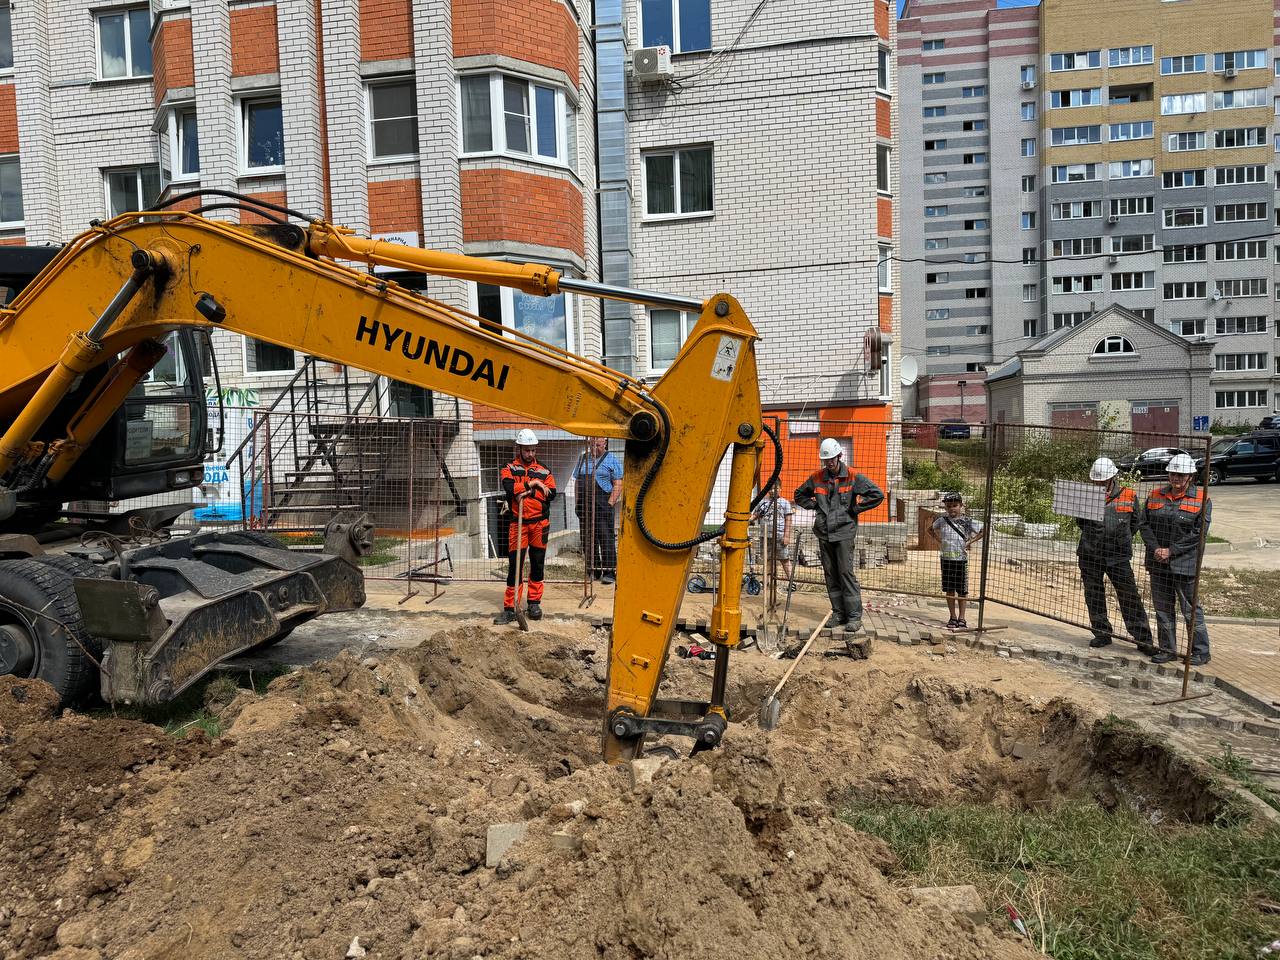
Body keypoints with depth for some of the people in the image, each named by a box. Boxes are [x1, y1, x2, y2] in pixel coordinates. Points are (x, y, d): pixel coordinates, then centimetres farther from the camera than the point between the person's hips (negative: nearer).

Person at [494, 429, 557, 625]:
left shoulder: (544, 471, 10)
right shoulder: (509, 469, 5)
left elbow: (551, 493, -5)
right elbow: (509, 488, -15)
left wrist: (527, 491, -13)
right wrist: (532, 484, -11)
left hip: (540, 523, 2)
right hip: (518, 523, -2)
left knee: (538, 564, 8)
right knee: (514, 565, -3)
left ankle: (534, 603, 21)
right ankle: (510, 608, 1)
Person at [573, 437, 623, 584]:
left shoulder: (611, 460, 3)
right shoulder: (582, 459, 18)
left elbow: (618, 484, -2)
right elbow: (577, 482, 21)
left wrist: (610, 504, -11)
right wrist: (576, 503, 12)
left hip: (602, 505, -5)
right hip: (584, 505, 5)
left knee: (606, 538, -8)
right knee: (587, 539, 6)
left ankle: (609, 571, -4)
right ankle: (593, 571, 15)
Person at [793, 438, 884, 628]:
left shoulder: (852, 477, -5)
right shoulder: (817, 478, 8)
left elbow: (877, 495, -8)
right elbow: (798, 495, 22)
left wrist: (855, 508, -7)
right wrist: (815, 506, 8)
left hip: (844, 532, -5)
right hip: (824, 533, 5)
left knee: (846, 572, -7)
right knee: (830, 575, 8)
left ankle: (855, 616, -1)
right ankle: (839, 614, 16)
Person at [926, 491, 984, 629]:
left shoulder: (967, 521, -4)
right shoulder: (941, 521, 4)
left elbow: (983, 531, -3)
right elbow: (930, 529, 22)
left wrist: (970, 541, -8)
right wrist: (939, 540, 9)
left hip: (961, 558, -3)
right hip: (945, 558, 3)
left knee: (962, 590, 3)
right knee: (949, 590, 8)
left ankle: (961, 618, 13)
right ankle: (953, 617, 18)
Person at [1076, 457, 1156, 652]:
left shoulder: (1128, 496, -2)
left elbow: (1136, 521, 13)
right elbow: (1080, 521, 16)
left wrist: (1121, 539, 10)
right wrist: (1094, 536, 8)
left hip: (1118, 556, -2)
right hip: (1090, 555, 2)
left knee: (1130, 598, -1)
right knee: (1094, 596, 9)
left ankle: (1143, 639, 6)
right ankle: (1102, 634, 22)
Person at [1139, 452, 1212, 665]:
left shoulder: (1201, 499, -4)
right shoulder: (1155, 495, 8)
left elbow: (1199, 533, -10)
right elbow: (1144, 524, 7)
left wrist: (1171, 551, -14)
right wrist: (1155, 548, -8)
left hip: (1185, 564, -4)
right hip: (1158, 563, 5)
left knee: (1190, 608, 0)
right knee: (1162, 608, 11)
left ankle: (1201, 652, 14)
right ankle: (1167, 649, 22)